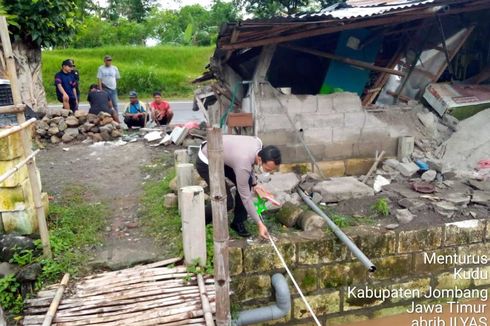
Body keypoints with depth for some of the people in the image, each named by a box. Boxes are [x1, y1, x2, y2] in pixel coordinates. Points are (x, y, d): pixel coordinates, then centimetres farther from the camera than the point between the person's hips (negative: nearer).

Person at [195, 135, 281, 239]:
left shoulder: (258, 142, -16)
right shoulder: (243, 165, -36)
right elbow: (245, 196, -26)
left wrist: (254, 183, 5)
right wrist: (259, 223, -20)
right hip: (206, 162, -8)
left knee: (246, 183, -4)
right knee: (227, 202, -13)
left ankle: (238, 222, 11)